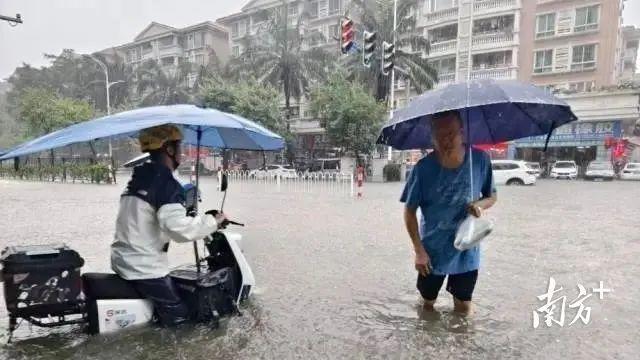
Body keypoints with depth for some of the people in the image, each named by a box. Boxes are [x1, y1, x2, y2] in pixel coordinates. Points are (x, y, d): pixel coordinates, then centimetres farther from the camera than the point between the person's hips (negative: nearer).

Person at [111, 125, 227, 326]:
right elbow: (178, 228, -31)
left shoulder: (140, 179, 11)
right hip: (144, 267, -10)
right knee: (178, 319, -3)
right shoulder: (166, 183, -19)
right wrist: (213, 221, -19)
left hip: (123, 260, 10)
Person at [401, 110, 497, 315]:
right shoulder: (423, 168, -20)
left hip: (466, 250, 1)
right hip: (432, 250, -1)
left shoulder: (480, 160, -14)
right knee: (428, 303, 20)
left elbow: (492, 197, 2)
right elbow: (409, 211, -9)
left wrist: (480, 204, -22)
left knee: (463, 307, 16)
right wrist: (419, 250, -12)